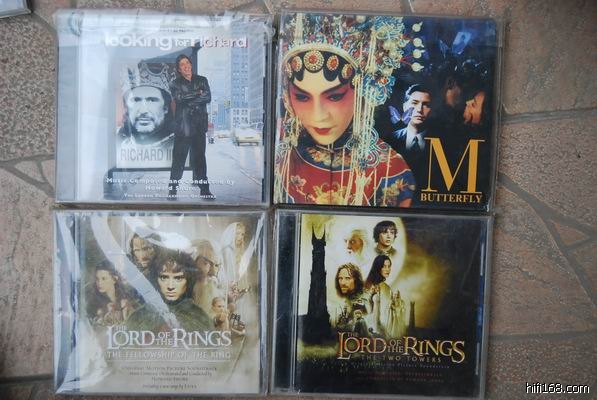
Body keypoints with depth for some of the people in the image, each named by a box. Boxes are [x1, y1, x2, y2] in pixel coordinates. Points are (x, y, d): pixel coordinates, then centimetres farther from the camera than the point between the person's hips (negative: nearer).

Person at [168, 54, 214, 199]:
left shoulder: (202, 80, 11)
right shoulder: (175, 84, 5)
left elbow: (208, 97, -5)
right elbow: (180, 98, -14)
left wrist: (189, 99, -10)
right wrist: (198, 93, -8)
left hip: (199, 126, 2)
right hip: (182, 127, -2)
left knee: (200, 158, 8)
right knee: (178, 159, -3)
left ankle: (204, 190, 14)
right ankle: (172, 190, 5)